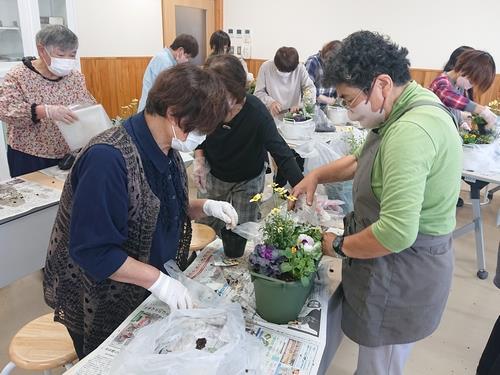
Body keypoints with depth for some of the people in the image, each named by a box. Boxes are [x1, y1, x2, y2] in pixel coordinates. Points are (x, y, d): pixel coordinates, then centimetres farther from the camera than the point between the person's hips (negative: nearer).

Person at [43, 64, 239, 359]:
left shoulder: (167, 150, -3)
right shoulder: (108, 158, -31)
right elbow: (92, 249, -30)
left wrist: (205, 207, -8)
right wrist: (157, 280, -30)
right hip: (100, 305, -7)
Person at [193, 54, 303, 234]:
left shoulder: (256, 112, -34)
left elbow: (282, 153, -37)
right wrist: (199, 158, -20)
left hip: (249, 180, -2)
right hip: (214, 174, 3)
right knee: (206, 227, 15)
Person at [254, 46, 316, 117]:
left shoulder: (300, 68, -5)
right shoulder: (266, 67, -6)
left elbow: (311, 88, -4)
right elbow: (259, 93, -1)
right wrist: (270, 102, -20)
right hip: (272, 116, 0)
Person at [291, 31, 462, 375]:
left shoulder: (410, 131, -30)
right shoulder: (410, 108, 5)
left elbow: (396, 233, -36)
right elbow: (366, 160, 19)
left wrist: (339, 246, -18)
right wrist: (317, 175, 5)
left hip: (402, 274, -9)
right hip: (398, 265, 9)